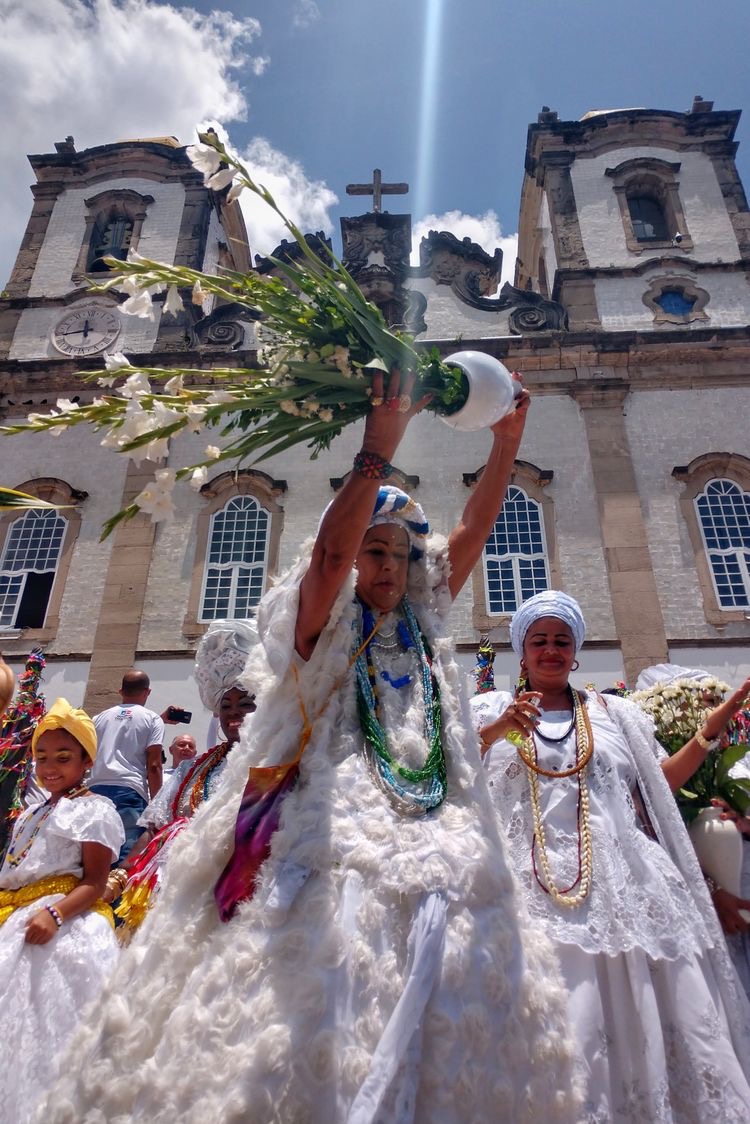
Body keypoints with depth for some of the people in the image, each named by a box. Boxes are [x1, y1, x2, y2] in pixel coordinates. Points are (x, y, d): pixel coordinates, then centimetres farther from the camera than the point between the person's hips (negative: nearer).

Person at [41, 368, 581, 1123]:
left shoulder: (421, 627, 20)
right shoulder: (322, 629, 8)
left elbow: (473, 530, 14)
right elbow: (329, 551, -13)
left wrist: (506, 442, 6)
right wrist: (378, 450, -18)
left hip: (435, 841, 5)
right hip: (339, 831, -4)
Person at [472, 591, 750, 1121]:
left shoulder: (612, 712, 16)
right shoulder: (491, 709, 9)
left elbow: (659, 783, 18)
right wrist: (497, 731, -16)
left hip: (620, 885, 2)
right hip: (534, 889, -2)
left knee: (640, 1017, 1)